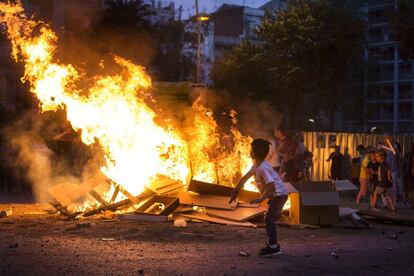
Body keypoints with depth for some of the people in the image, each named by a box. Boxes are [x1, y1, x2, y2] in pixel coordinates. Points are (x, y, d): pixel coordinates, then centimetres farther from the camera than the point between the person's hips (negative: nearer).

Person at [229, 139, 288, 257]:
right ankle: (273, 244, 25)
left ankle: (273, 246, -18)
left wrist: (261, 199, -34)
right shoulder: (256, 165, 6)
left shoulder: (263, 168, -25)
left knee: (269, 218, -17)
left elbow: (271, 185, -34)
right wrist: (236, 190, 18)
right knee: (269, 218, 17)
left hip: (279, 194, -11)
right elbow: (246, 177, 17)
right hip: (274, 195, 11)